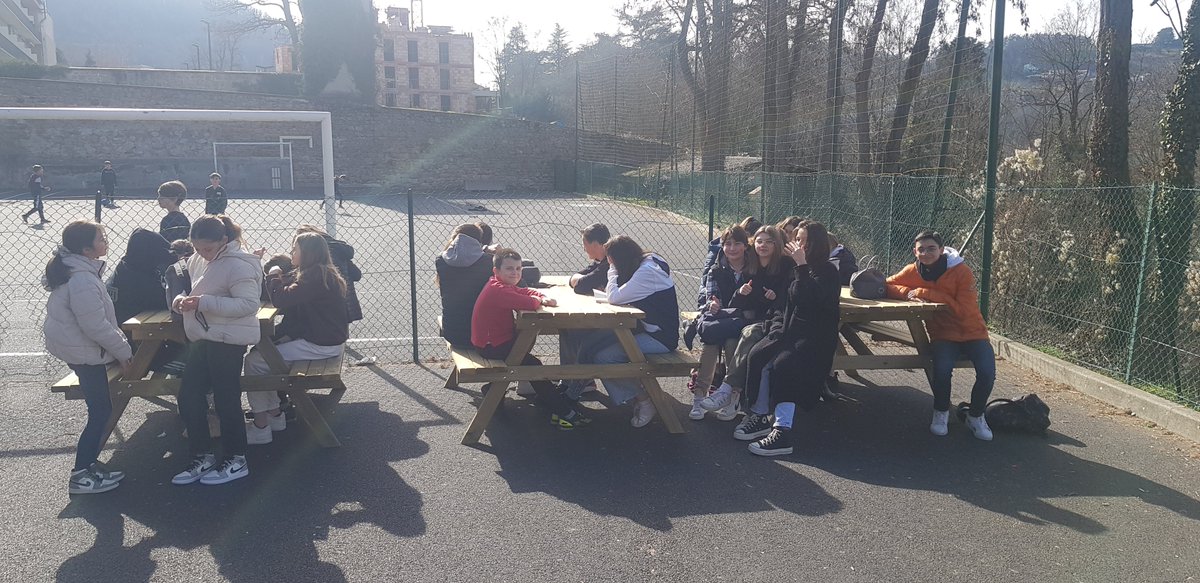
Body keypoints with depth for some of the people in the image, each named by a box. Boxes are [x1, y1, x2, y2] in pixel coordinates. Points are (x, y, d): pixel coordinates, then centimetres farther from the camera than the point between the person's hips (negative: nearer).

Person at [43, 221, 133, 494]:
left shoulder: (73, 269, 7)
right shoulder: (82, 280, -26)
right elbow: (96, 326, -25)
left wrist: (120, 343, 15)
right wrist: (122, 350, -14)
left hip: (76, 347, 10)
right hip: (85, 352, -10)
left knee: (100, 408, 17)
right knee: (100, 411, -1)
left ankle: (89, 463, 26)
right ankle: (80, 476, 6)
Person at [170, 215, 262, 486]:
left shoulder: (238, 265, -17)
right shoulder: (199, 260, 10)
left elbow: (249, 304, -24)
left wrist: (204, 302, -26)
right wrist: (182, 299, -3)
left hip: (228, 341, -9)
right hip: (204, 339, 9)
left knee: (226, 399, 0)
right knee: (189, 397, 10)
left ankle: (236, 461, 15)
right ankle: (203, 457, 22)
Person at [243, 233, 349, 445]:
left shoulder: (316, 276, -19)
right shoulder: (318, 273, 14)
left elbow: (281, 299, -23)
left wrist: (273, 276, -5)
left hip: (321, 345, -11)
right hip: (317, 337, 11)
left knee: (254, 361, -8)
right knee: (261, 350, 14)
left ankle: (260, 427, -2)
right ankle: (274, 414, 16)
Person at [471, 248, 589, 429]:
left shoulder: (504, 286, 10)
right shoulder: (498, 290, -23)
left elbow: (525, 292, 14)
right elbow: (528, 303, -34)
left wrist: (543, 298, -8)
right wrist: (537, 301, -10)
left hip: (495, 338, 11)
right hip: (490, 346, -11)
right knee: (532, 364, -11)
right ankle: (563, 412, -10)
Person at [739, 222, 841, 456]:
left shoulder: (827, 272, -6)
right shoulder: (793, 268, 13)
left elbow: (810, 299, -23)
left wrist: (802, 265, -21)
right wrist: (778, 324, 7)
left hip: (815, 338, -6)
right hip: (790, 329, 6)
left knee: (783, 364, -31)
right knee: (758, 355, -20)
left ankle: (782, 429, -32)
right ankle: (760, 415, -13)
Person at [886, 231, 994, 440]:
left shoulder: (962, 271, -15)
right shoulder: (912, 272, -3)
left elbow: (964, 311, -20)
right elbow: (887, 286, 0)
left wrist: (927, 293, -23)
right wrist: (909, 292, -19)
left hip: (972, 333, -1)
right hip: (943, 335, 1)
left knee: (987, 373, -25)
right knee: (942, 369, -30)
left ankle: (976, 416, 6)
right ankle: (941, 413, 1)